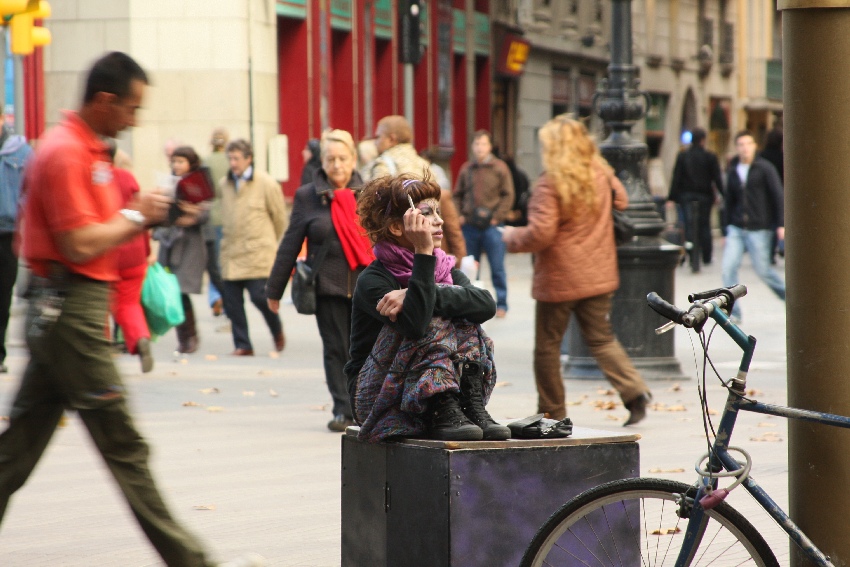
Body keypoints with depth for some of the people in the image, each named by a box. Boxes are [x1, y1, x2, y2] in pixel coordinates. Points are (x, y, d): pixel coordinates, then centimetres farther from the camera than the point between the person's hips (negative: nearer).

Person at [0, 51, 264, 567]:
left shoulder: (89, 150, 17)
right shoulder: (64, 153, -15)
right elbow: (81, 244, -21)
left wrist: (141, 218, 6)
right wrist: (135, 217, -8)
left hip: (59, 311, 10)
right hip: (71, 307, -10)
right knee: (123, 444, -4)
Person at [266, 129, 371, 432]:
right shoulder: (307, 196, 3)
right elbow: (290, 245, 6)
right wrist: (275, 289, 7)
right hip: (327, 285, -1)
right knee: (335, 349, 2)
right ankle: (343, 410, 8)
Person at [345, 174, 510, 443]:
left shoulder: (445, 269, 3)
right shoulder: (373, 280, -16)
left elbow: (487, 304, -19)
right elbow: (415, 324, -35)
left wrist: (418, 297, -30)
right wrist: (423, 253, -33)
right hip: (376, 396, -5)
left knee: (463, 321, -13)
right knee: (433, 323, -24)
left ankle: (473, 408, -22)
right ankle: (443, 417, -29)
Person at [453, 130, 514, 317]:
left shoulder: (499, 168, -1)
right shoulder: (466, 169, 8)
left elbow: (508, 195, -2)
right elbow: (458, 195, 15)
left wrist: (497, 217, -10)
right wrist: (460, 215, 2)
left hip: (492, 225, -3)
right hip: (470, 226, 3)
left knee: (497, 267, -1)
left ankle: (501, 304, 6)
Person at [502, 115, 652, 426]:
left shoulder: (549, 185, -17)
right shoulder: (601, 175, 2)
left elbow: (540, 235, -21)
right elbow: (621, 200, 21)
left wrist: (512, 237, -3)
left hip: (558, 280, -6)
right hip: (599, 275, 6)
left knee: (547, 346, 8)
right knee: (602, 339, 13)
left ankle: (551, 412, 13)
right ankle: (634, 391, -6)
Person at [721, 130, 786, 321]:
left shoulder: (765, 168, -3)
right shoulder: (732, 171, 11)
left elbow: (778, 196, -5)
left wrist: (781, 225, -13)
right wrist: (726, 232, 15)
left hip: (758, 230, -4)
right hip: (736, 229, 4)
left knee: (763, 270, 0)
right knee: (728, 268, -9)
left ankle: (786, 294, 27)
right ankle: (733, 313, -3)